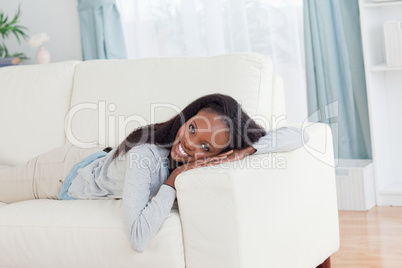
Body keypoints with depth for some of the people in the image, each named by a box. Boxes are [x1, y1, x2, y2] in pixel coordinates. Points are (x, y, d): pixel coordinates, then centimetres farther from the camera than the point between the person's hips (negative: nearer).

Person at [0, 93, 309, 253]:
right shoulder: (146, 155, -48)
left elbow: (298, 135, -34)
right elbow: (138, 239, -57)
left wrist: (246, 151, -49)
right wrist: (173, 181, -50)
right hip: (73, 175, -4)